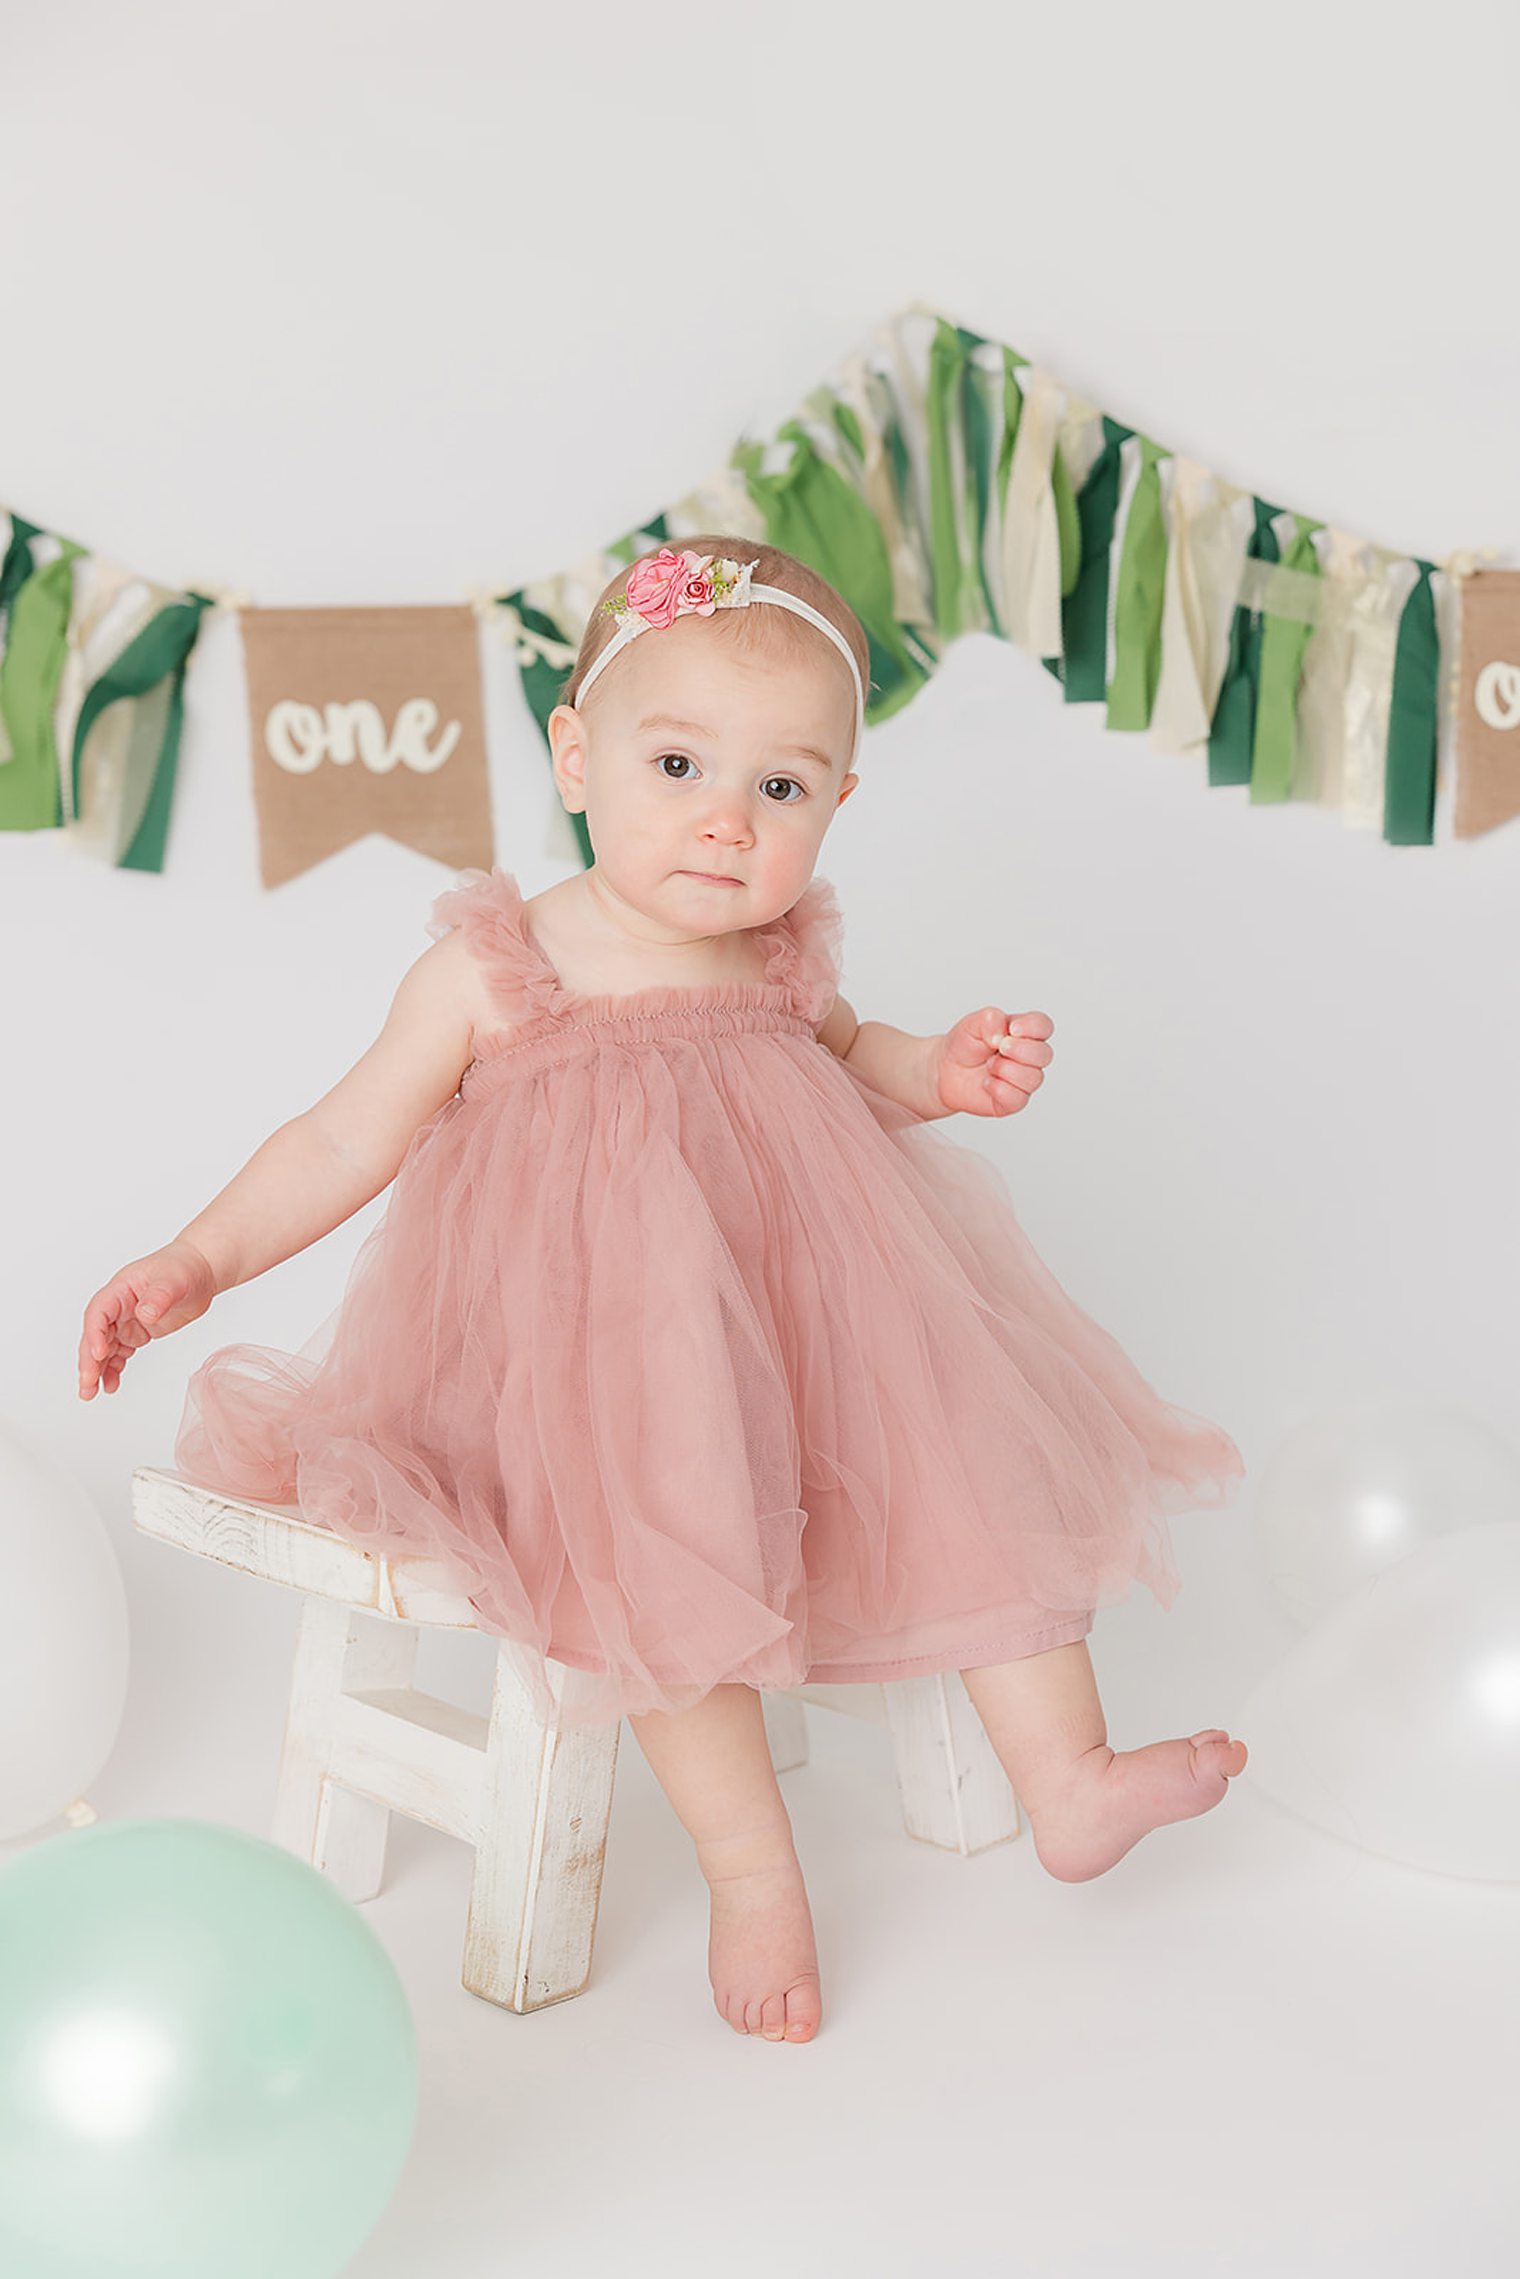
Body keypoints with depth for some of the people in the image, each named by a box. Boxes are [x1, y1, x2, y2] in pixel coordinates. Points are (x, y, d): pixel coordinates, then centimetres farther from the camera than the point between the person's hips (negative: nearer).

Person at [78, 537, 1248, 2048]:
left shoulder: (781, 954, 3)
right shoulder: (490, 976, -10)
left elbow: (841, 1053, 25)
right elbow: (345, 1143, -4)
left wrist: (944, 1071, 4)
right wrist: (197, 1262, -13)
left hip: (804, 1307, 5)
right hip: (598, 1346, -5)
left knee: (974, 1453, -4)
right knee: (663, 1538, -28)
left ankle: (1070, 1781, 9)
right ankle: (750, 1865, -10)